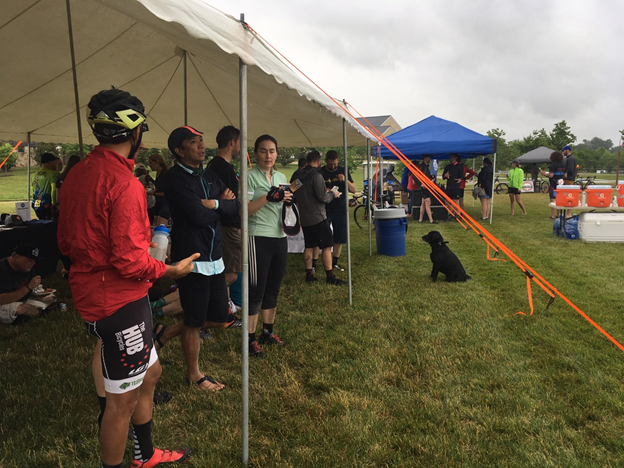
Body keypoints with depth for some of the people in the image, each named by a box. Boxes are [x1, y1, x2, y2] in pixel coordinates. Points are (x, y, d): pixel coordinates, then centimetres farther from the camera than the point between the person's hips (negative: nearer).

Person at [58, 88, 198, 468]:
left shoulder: (77, 174, 6)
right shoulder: (124, 184, -22)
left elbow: (66, 241, 14)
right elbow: (130, 261, -24)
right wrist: (173, 270, -9)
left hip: (90, 291, 10)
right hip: (119, 299, -10)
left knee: (150, 372, 23)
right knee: (123, 399, 6)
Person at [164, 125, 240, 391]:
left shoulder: (210, 177, 12)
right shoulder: (176, 179, -12)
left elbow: (235, 207, 3)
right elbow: (199, 215, -21)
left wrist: (214, 203, -16)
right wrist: (221, 204, -2)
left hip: (215, 258, 8)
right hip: (192, 259, -8)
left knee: (219, 318, 14)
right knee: (194, 322, 7)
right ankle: (194, 375, 26)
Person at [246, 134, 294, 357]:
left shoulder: (281, 177, 15)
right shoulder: (250, 176, -5)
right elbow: (246, 209, -13)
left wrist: (287, 200, 3)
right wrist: (268, 197, -22)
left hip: (280, 237, 7)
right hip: (259, 238, -7)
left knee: (273, 289, 14)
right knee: (256, 290, -3)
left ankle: (268, 332, 28)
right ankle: (251, 340, 6)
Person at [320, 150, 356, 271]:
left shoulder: (343, 171, 5)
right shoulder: (320, 172, -3)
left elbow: (354, 190, 3)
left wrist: (345, 180, -14)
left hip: (341, 210, 3)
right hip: (325, 210, -3)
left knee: (339, 238, 8)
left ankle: (334, 263, 21)